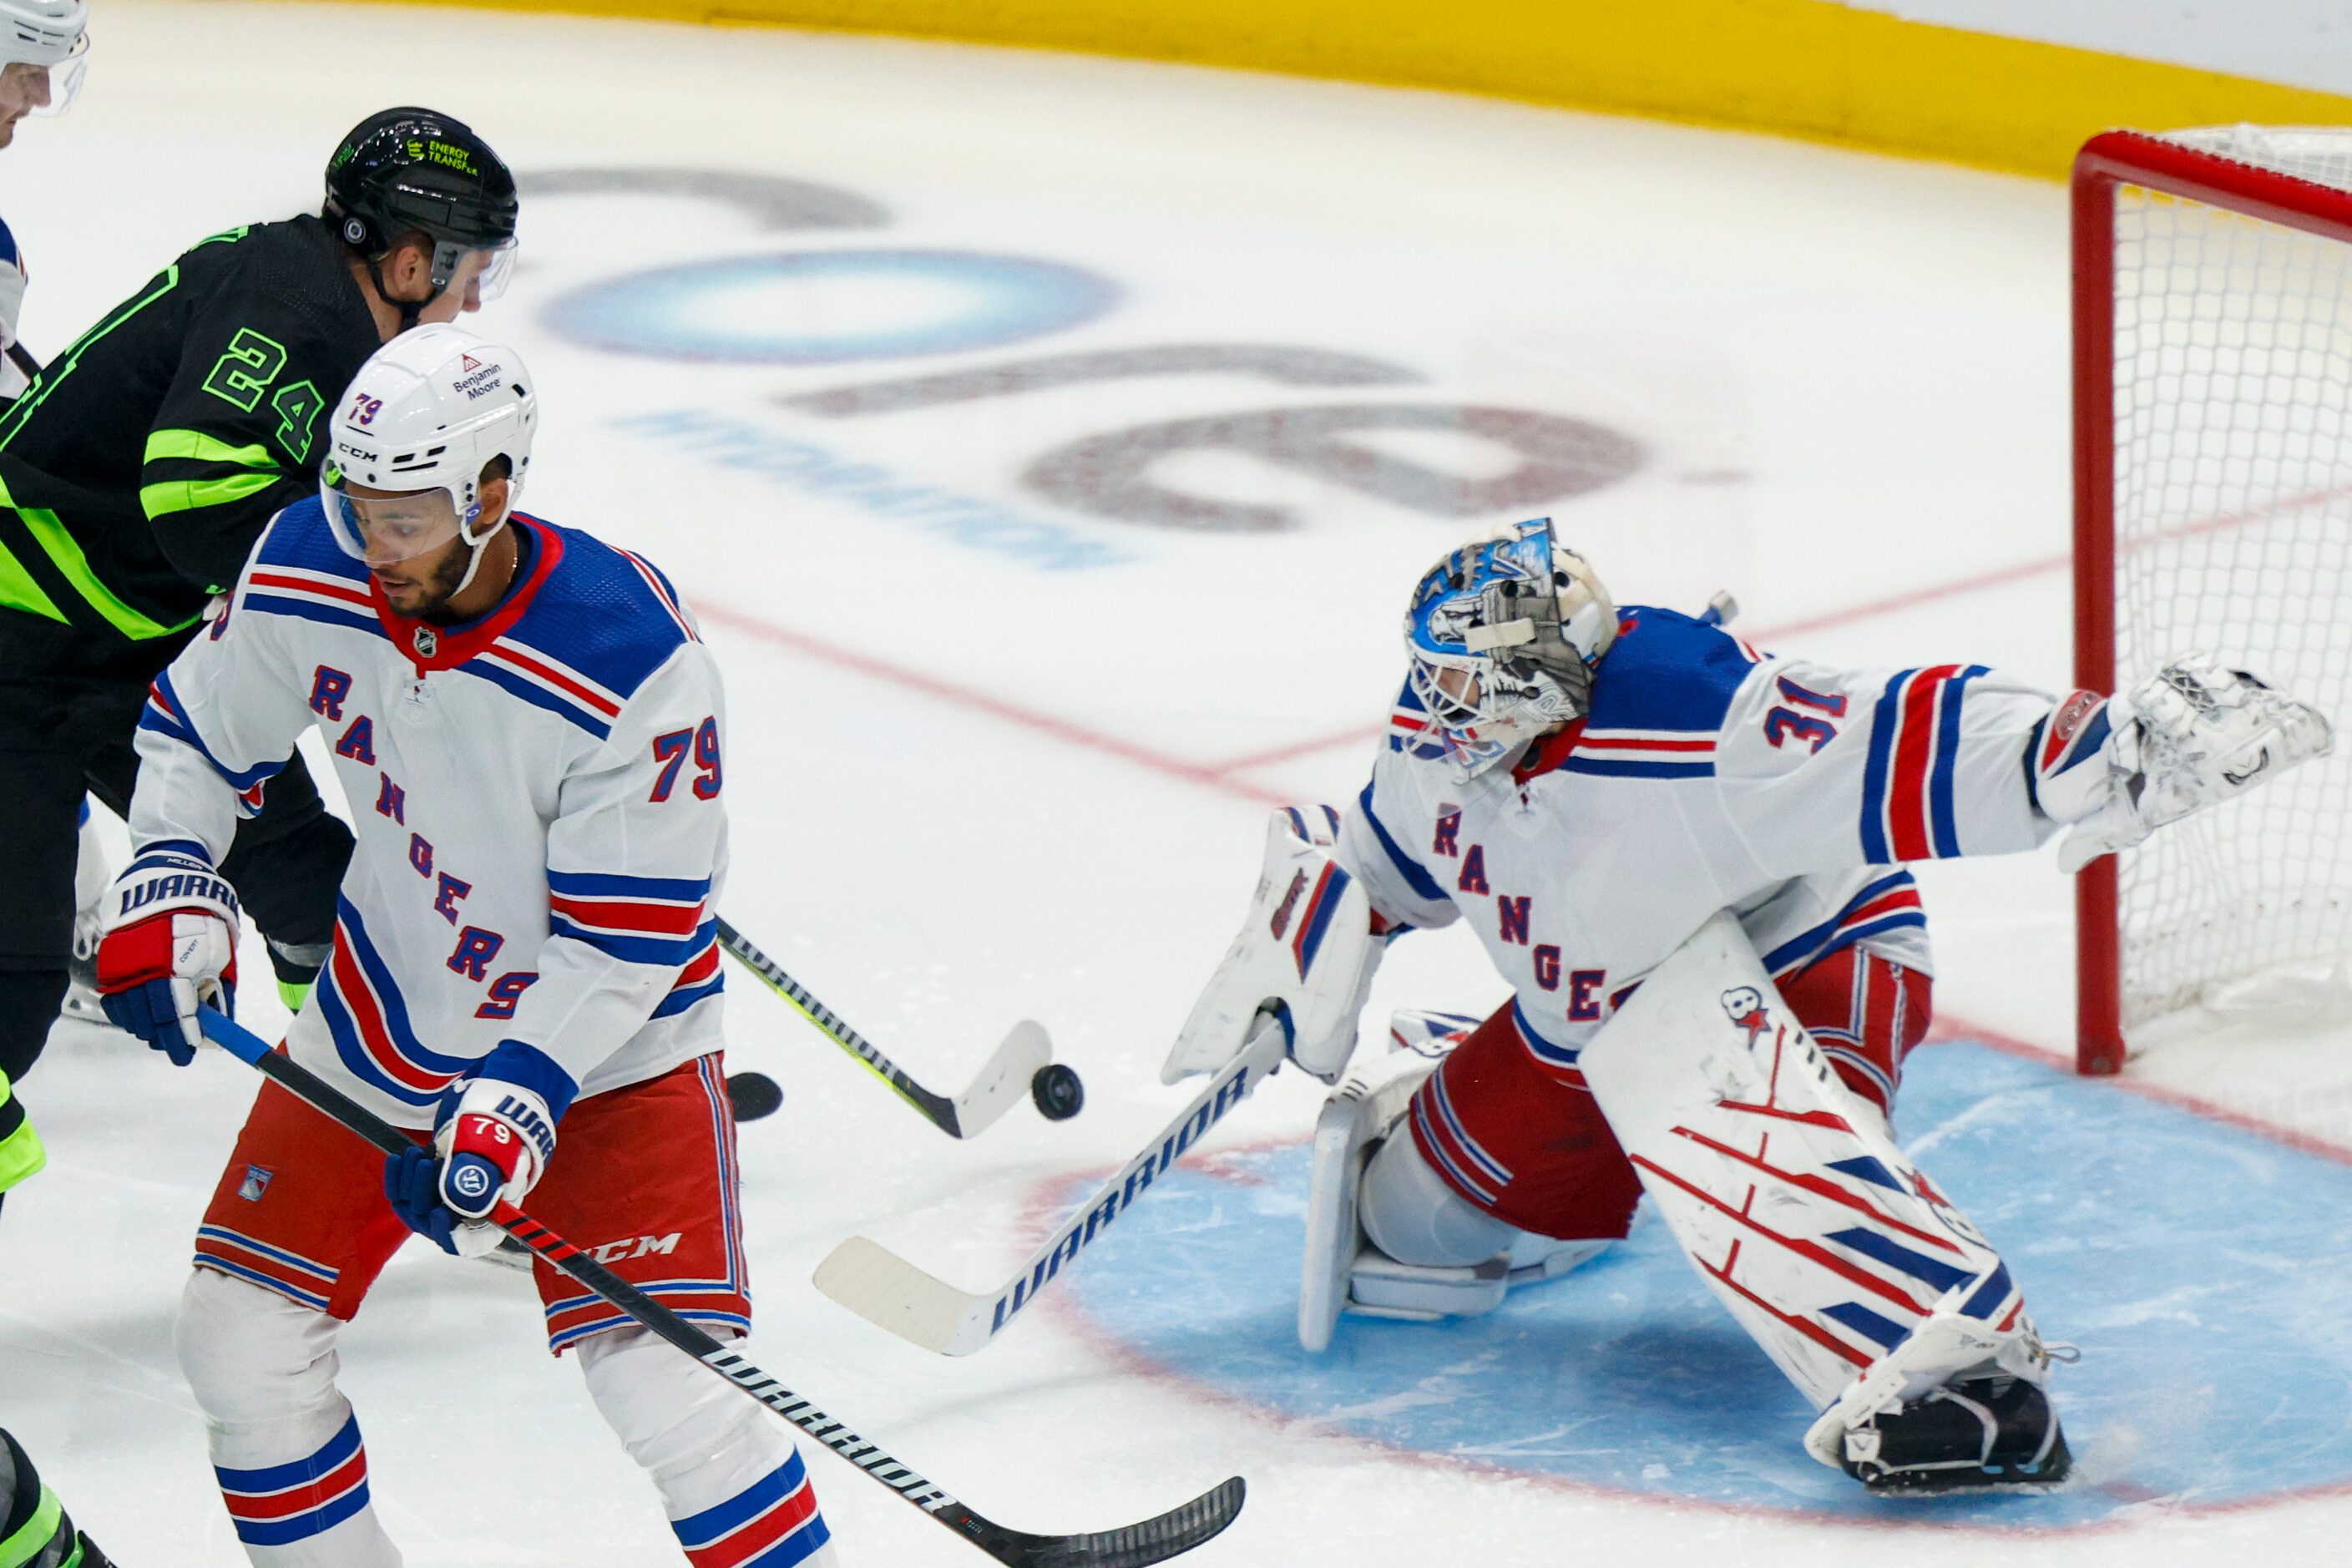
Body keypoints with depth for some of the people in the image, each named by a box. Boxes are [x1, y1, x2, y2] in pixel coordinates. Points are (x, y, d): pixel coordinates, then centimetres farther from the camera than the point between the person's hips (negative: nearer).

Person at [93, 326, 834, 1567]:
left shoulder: (634, 666, -29)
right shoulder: (305, 576, -15)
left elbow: (624, 940, -23)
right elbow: (198, 733, 5)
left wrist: (511, 1107, -31)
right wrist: (169, 895, -10)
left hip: (603, 1044, -5)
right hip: (387, 1012, 5)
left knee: (657, 1381, -17)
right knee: (239, 1337, 4)